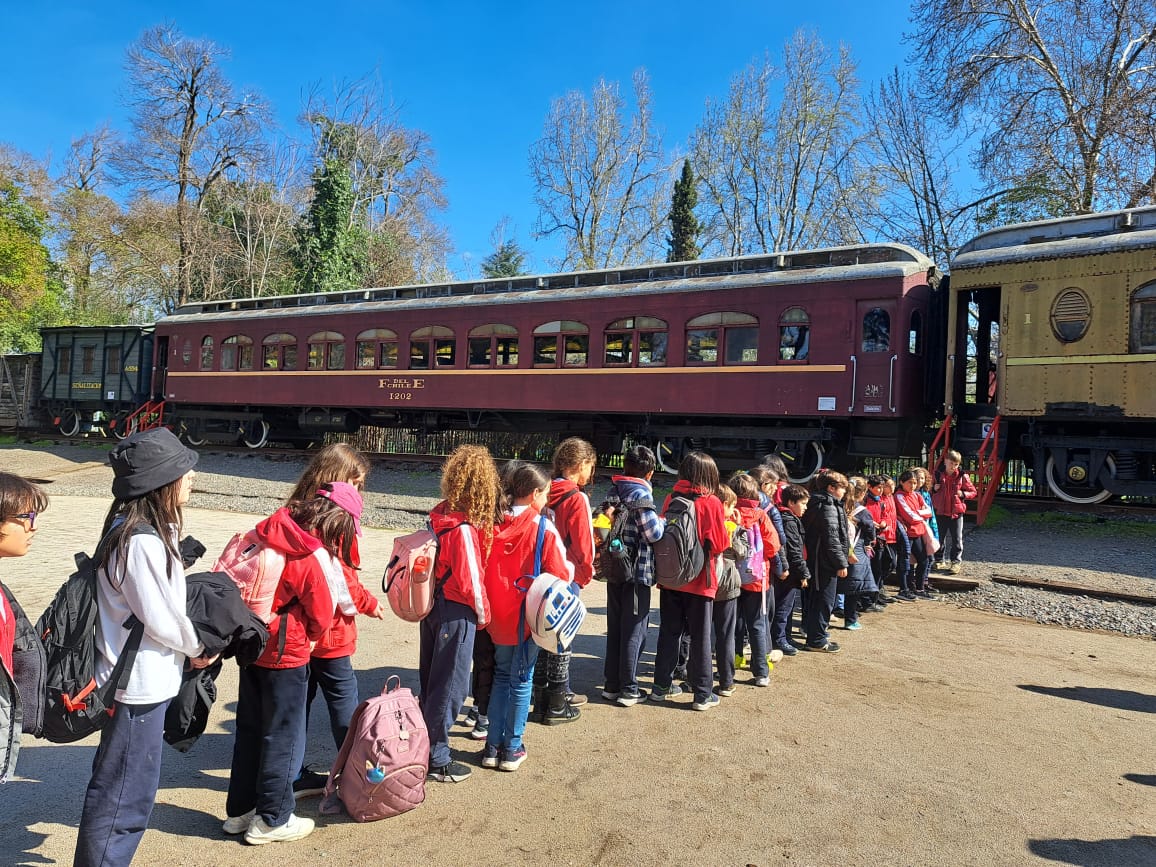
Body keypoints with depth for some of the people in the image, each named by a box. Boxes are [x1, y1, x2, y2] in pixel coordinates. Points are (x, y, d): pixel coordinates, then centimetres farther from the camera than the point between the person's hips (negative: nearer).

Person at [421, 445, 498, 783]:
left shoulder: (441, 515, 0)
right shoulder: (465, 527, -24)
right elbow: (470, 577, -20)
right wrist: (482, 611, -6)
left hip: (433, 604, 8)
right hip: (456, 612, -8)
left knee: (431, 679, 20)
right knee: (450, 685, 5)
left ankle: (426, 745, 37)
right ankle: (437, 760, 18)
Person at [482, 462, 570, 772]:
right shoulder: (543, 528, -16)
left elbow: (482, 567, 3)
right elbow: (560, 574, -12)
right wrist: (575, 570, 8)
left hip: (498, 615, 4)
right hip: (528, 616, -4)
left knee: (501, 675, 18)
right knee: (522, 680, 9)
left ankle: (493, 746, 22)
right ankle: (512, 750, 17)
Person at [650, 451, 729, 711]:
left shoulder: (671, 499, -2)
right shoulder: (711, 503, -13)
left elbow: (661, 534, 6)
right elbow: (720, 544, -12)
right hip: (699, 580, -4)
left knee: (669, 633, 15)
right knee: (700, 637, 7)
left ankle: (662, 686, 24)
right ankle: (702, 694, 14)